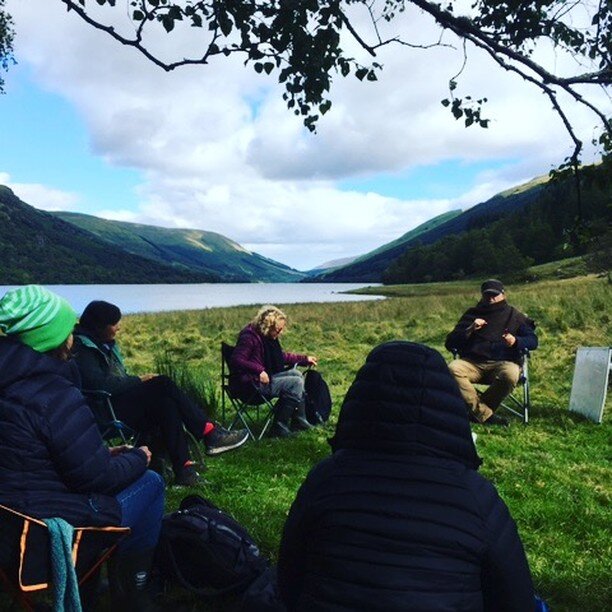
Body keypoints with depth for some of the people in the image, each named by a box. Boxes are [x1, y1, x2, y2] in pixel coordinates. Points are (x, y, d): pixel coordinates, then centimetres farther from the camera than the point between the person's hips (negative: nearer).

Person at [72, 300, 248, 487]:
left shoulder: (103, 344, 17)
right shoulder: (83, 350, -12)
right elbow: (101, 385, -25)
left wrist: (137, 382, -1)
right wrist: (139, 380, -15)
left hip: (122, 402, 9)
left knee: (167, 403, -20)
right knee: (163, 385, -23)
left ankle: (183, 468, -26)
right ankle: (210, 433, -20)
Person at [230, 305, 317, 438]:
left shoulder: (268, 337, 13)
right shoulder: (249, 337, -17)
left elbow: (282, 356, 25)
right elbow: (236, 360, -26)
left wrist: (305, 359, 19)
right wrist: (259, 371, -34)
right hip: (250, 384, -10)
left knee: (296, 374, 9)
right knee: (295, 383, -17)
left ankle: (299, 421, 6)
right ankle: (279, 428, -14)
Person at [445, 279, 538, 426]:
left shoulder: (514, 315, 20)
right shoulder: (472, 314, 21)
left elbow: (533, 340, 10)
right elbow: (450, 343, 13)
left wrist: (516, 341, -12)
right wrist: (470, 330, -4)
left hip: (502, 362, -1)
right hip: (473, 362, 1)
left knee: (510, 375, -37)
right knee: (452, 369, -32)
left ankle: (477, 409, -17)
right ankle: (485, 414, -29)